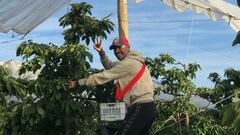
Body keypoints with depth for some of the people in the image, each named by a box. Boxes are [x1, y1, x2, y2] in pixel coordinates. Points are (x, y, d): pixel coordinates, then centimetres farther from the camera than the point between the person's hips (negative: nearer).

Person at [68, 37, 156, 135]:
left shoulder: (129, 63, -10)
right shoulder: (132, 61, 20)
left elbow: (104, 76, -9)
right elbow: (110, 66, 25)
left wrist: (78, 82, -4)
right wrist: (101, 53, 9)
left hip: (141, 107, -10)